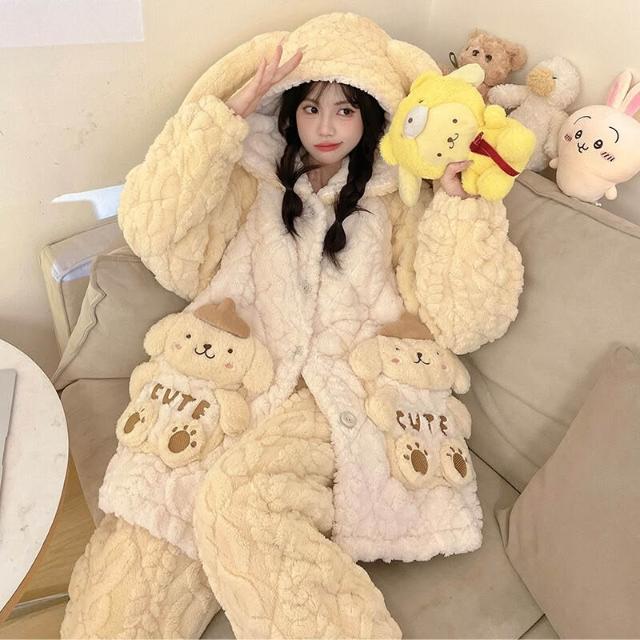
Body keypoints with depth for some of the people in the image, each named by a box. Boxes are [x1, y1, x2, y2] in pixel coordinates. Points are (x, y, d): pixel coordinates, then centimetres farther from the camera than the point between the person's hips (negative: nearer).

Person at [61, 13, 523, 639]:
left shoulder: (398, 200, 12)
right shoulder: (254, 183, 15)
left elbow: (458, 321, 0)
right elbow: (153, 228, -3)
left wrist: (459, 200, -8)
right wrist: (230, 111, -5)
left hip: (336, 394, -1)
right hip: (235, 376, 2)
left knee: (233, 505, -30)